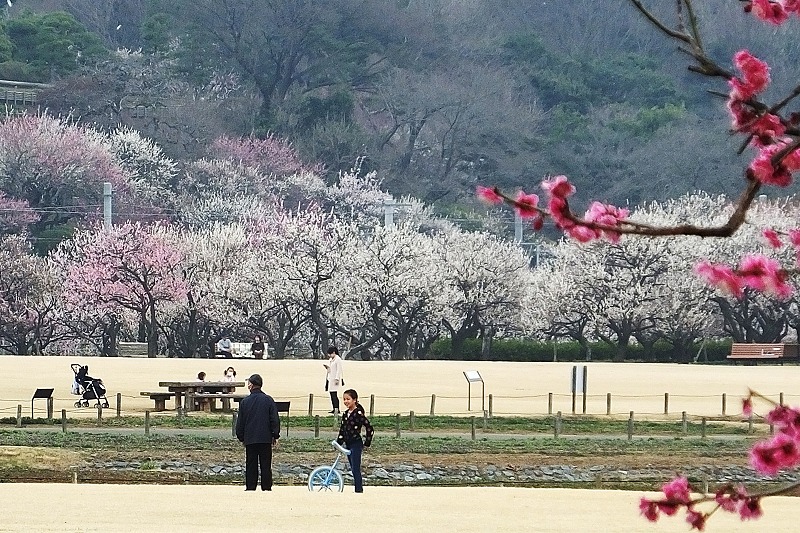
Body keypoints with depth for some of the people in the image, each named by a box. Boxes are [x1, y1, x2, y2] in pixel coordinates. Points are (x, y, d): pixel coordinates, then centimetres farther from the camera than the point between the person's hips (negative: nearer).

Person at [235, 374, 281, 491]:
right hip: (265, 439, 0)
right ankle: (266, 487, 2)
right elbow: (275, 420, -1)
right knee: (266, 466, 3)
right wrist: (275, 436, 7)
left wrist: (241, 437, 16)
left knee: (251, 465, 6)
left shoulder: (245, 401, 0)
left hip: (250, 439, 0)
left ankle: (250, 487, 6)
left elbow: (240, 422, 5)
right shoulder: (268, 400, -2)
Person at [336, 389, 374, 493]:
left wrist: (367, 444, -9)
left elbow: (369, 429, -14)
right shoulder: (346, 414, 9)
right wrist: (338, 443, 12)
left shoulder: (358, 413, -14)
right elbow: (342, 430, 18)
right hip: (348, 445, 8)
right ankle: (358, 489, 15)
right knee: (353, 470, 11)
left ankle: (359, 490, -8)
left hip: (356, 444, -8)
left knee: (355, 469, -10)